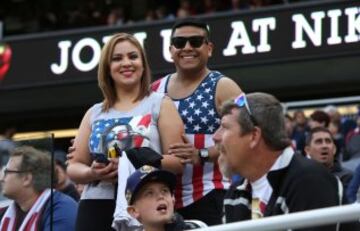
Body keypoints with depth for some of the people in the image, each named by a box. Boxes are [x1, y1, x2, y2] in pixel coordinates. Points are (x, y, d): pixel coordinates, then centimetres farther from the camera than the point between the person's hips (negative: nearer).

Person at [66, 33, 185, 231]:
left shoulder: (160, 105, 9)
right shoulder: (95, 113, 21)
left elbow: (178, 160, -1)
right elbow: (74, 167, 18)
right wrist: (92, 173, -5)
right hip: (95, 207, 3)